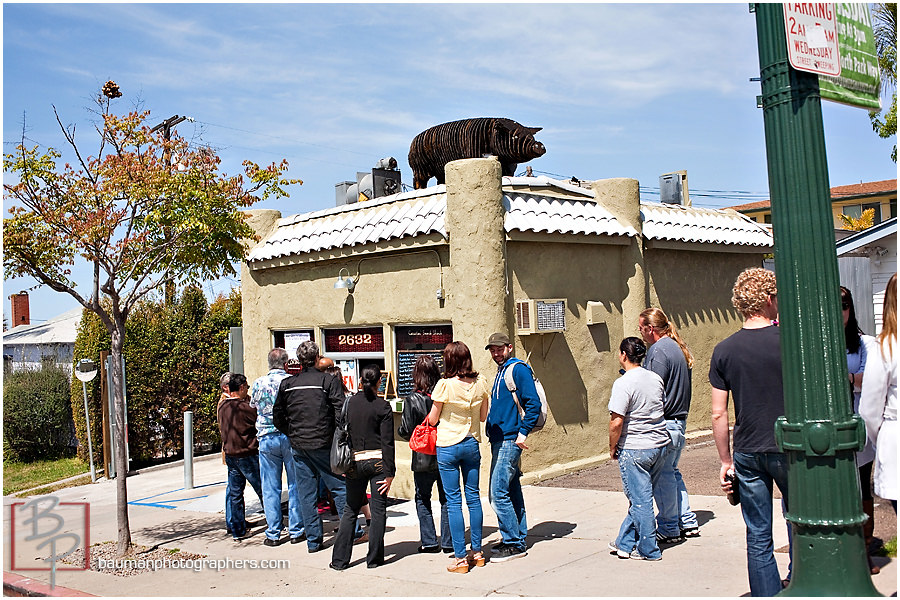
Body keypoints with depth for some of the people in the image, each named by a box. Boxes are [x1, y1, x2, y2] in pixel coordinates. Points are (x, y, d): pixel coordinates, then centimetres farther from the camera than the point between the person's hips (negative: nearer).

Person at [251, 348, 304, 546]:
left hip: (267, 438, 1)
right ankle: (296, 531, 13)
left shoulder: (258, 383, -1)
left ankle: (273, 534, 9)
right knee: (295, 485, 8)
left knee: (271, 488, 7)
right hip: (291, 437, 0)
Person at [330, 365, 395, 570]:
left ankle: (340, 559, 10)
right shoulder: (383, 407, -6)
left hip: (355, 463, 3)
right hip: (377, 462, -3)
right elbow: (387, 442, -8)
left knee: (350, 510, 11)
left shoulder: (348, 403, 2)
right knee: (378, 510, 6)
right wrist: (389, 472, -6)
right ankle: (374, 558, 10)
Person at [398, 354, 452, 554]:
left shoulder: (412, 401, -12)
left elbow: (406, 432, -11)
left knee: (422, 499, 14)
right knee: (447, 499, 13)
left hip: (423, 459, -2)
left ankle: (429, 541, 13)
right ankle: (448, 542, 15)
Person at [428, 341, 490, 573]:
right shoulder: (480, 383, -2)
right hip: (472, 443, 4)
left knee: (453, 501, 1)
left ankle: (460, 558, 4)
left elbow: (432, 419, -6)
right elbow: (483, 417, 8)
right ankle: (477, 552, 20)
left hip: (447, 446, -4)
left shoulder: (445, 384, -14)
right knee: (473, 497, 13)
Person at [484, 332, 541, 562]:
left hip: (510, 440, -10)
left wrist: (523, 432, -19)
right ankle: (518, 539, 21)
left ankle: (514, 543, -3)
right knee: (512, 491, 14)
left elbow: (533, 403, -17)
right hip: (499, 440, 10)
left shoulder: (518, 369, -10)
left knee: (498, 492, -10)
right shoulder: (501, 372, 18)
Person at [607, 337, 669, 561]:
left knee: (640, 499, 4)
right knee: (640, 496, 16)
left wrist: (612, 447, -5)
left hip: (634, 449, -7)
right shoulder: (656, 378, 6)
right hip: (660, 444, 7)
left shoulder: (624, 383, -16)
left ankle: (648, 550, 12)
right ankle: (625, 543, 26)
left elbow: (616, 422, -19)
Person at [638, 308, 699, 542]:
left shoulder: (658, 351, -16)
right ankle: (688, 522, 23)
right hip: (680, 420, 10)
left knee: (662, 476, -2)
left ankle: (668, 528, 5)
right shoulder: (678, 347, 14)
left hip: (663, 423, -10)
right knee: (672, 472, 18)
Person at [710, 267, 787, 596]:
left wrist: (726, 461, 9)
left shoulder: (724, 350, -1)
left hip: (747, 455, 2)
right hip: (789, 449, -2)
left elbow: (719, 414, 0)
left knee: (758, 538, 9)